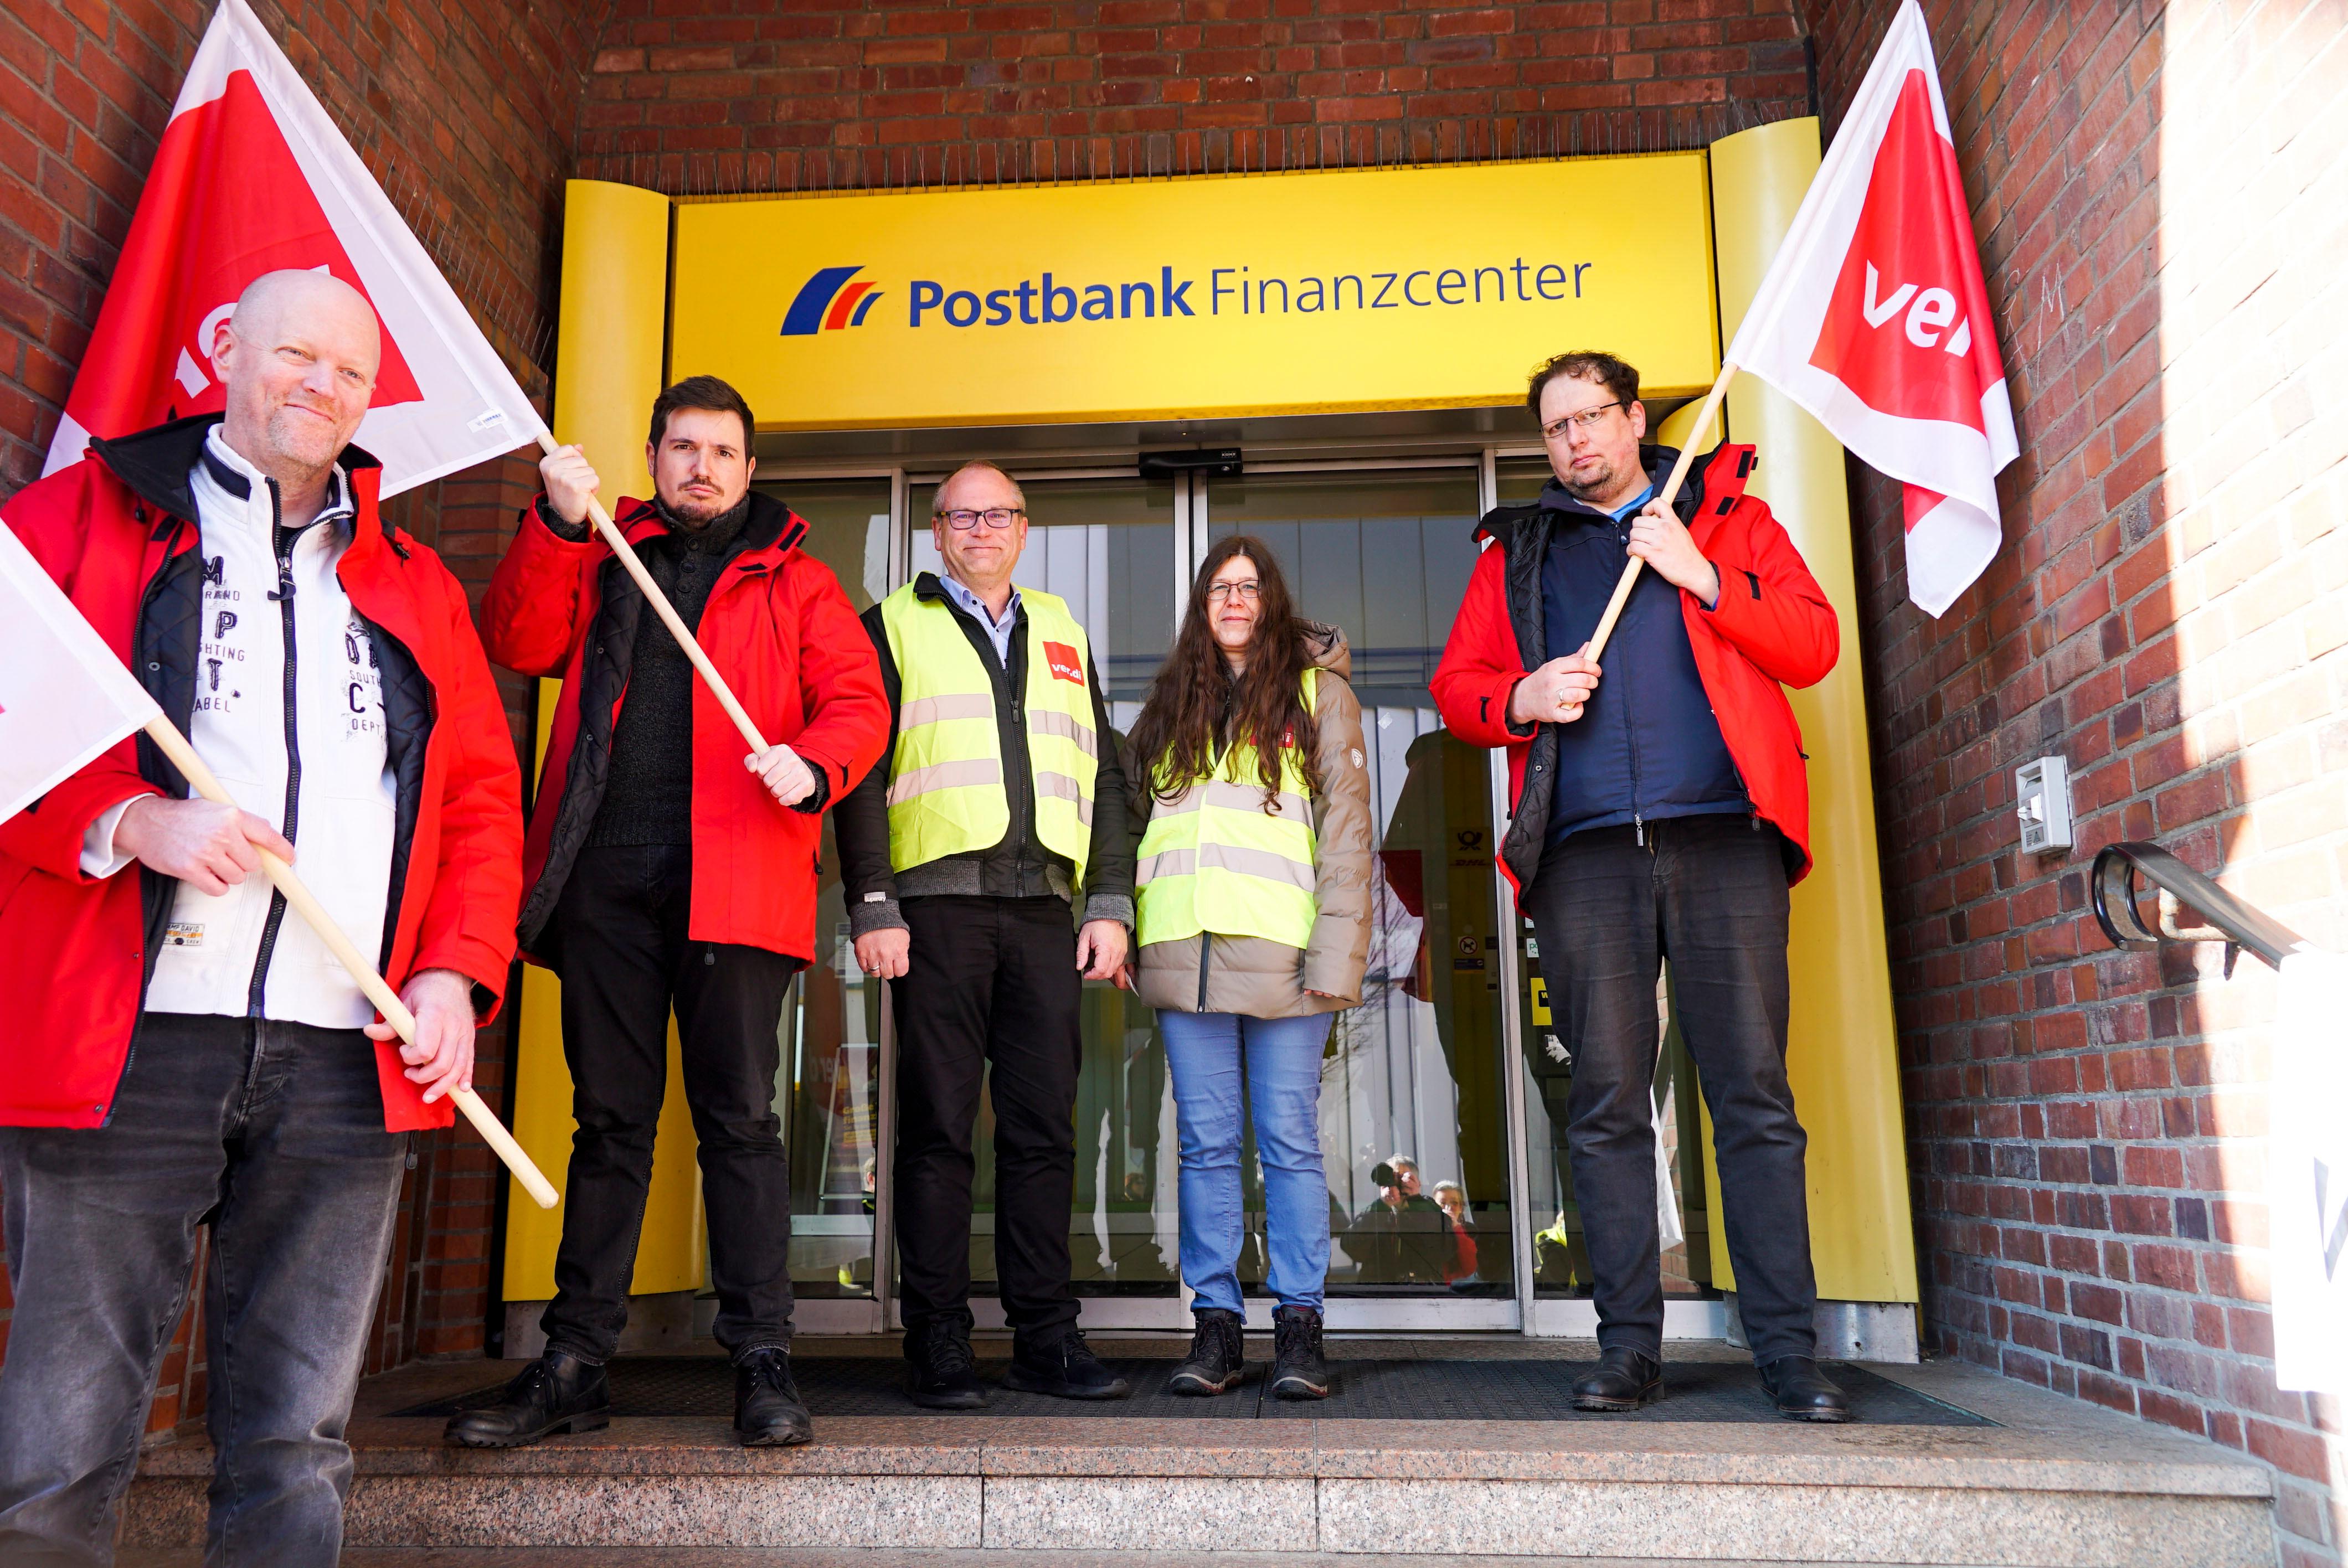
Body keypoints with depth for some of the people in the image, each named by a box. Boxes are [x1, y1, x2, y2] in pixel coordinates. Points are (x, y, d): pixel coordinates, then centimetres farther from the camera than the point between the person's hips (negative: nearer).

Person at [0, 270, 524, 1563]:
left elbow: (482, 796, 16)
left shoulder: (413, 583, 19)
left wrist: (455, 969, 2)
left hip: (348, 1065, 3)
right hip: (124, 1044, -3)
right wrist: (132, 820, -14)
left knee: (296, 1448, 9)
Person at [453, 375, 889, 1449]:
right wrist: (558, 524, -5)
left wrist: (812, 766, -16)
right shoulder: (600, 560, 22)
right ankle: (575, 1365, 14)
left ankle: (762, 1358, 4)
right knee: (608, 1117, 7)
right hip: (603, 876, 2)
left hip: (730, 877, -2)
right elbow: (522, 644, 6)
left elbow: (858, 701, 4)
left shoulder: (795, 582, 15)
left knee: (739, 1116, -2)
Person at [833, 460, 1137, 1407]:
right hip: (939, 904, -3)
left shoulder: (1062, 635, 22)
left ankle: (1046, 1339, 10)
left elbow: (1104, 776, 18)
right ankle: (937, 1345, 6)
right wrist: (872, 907, -7)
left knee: (1044, 1128, 3)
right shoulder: (894, 627, 12)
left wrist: (1109, 904, 8)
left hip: (1045, 908, 3)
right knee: (937, 1128, -2)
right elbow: (861, 774, 3)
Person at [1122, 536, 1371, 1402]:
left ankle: (1299, 1327, 7)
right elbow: (1136, 819, 19)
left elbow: (1347, 830, -1)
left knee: (1289, 1140, 0)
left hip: (1279, 949, -3)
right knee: (1205, 1141, 5)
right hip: (1184, 951, 4)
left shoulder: (1317, 691, 7)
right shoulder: (1171, 701, 20)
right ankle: (1216, 1324, 12)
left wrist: (1336, 955, -10)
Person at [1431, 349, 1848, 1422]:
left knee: (1755, 1098, -3)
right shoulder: (1516, 550, 21)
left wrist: (1705, 580, -5)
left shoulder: (1727, 515, 18)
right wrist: (1521, 697, -5)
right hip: (1585, 852, 1)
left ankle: (1788, 1350, 4)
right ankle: (1629, 1346, 9)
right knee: (1605, 1108, 0)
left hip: (1723, 839, -1)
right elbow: (1455, 684, 16)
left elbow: (1814, 644, 8)